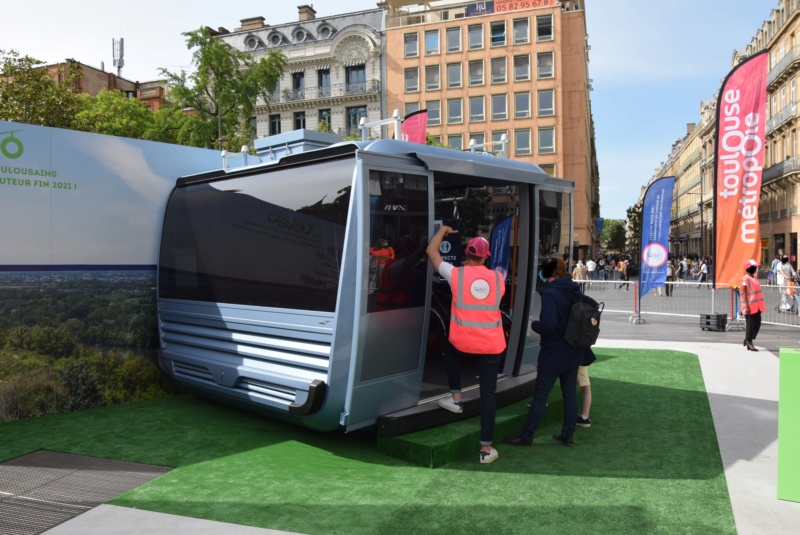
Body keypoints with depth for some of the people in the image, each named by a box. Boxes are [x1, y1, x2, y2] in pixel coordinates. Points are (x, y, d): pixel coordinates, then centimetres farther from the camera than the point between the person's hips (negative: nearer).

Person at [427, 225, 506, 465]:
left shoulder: (456, 274, -4)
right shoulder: (498, 278, 4)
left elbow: (431, 251, 9)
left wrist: (443, 230, 24)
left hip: (463, 341, -1)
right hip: (492, 343, 2)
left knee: (450, 351, 35)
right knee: (488, 392, 8)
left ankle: (455, 398, 31)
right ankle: (486, 448, 10)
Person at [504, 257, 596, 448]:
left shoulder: (549, 293, -19)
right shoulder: (573, 291, 5)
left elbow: (548, 325, -26)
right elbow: (594, 304, 23)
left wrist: (534, 324, -7)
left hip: (553, 352, -7)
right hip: (573, 351, 7)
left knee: (540, 394, 0)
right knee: (570, 392, 14)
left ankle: (527, 435, 8)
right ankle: (568, 435, 23)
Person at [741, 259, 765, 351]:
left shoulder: (755, 278, 14)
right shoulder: (746, 279, -10)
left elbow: (757, 292, 19)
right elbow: (744, 294, -14)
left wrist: (761, 305, 18)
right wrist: (746, 306, -20)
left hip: (757, 306, 8)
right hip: (750, 306, -8)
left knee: (757, 324, 8)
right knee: (750, 324, -3)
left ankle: (747, 340, 21)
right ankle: (749, 342, 7)